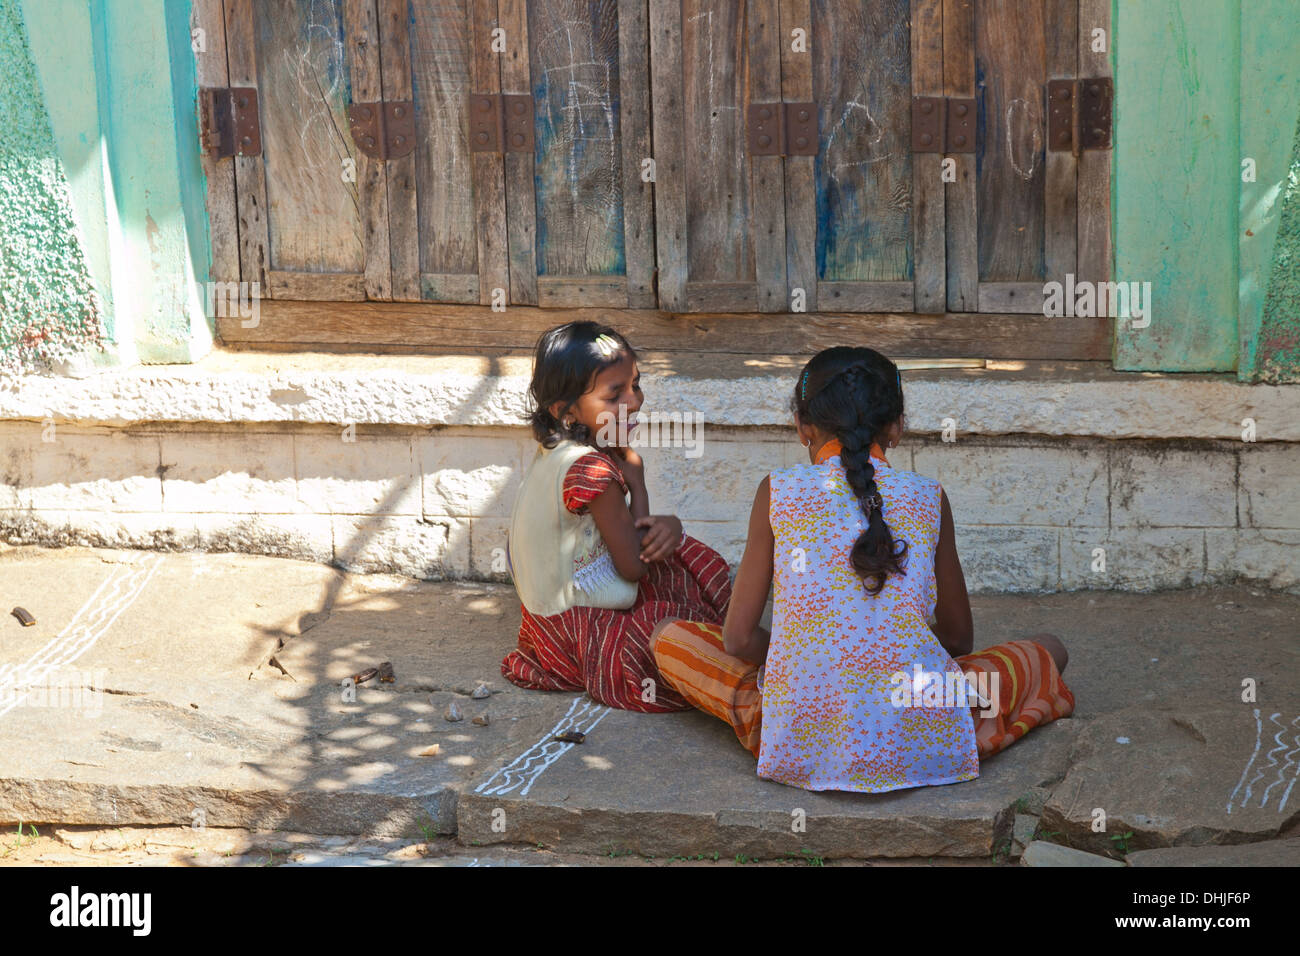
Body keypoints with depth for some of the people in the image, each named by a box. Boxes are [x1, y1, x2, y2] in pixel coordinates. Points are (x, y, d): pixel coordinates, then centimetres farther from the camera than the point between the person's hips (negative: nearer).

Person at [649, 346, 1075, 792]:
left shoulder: (778, 491, 1)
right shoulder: (927, 497, 4)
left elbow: (738, 639, 2)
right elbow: (959, 639, 14)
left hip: (799, 746, -1)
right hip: (919, 747, 1)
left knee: (670, 636, 20)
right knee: (1048, 649, 23)